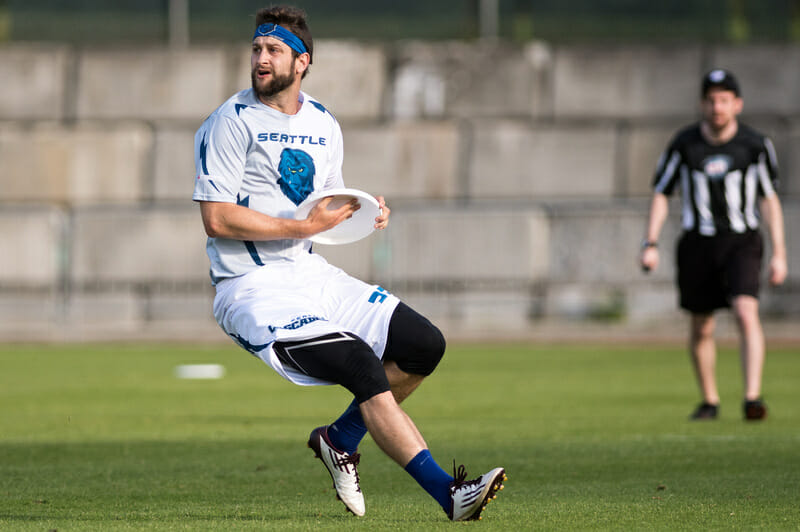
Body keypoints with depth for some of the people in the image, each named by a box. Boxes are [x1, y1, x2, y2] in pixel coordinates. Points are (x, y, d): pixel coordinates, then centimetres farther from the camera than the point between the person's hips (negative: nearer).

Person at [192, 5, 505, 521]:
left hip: (311, 274, 8)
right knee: (362, 363, -24)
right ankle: (448, 495, -25)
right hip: (253, 289, -8)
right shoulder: (232, 123, -10)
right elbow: (217, 219, -17)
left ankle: (340, 438, 16)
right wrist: (305, 225, -18)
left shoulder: (324, 125, 11)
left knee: (425, 344, 0)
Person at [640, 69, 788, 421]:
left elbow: (769, 199, 6)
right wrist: (650, 244, -3)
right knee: (701, 328, 8)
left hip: (741, 242, -2)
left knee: (746, 313, -22)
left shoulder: (755, 145, -3)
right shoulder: (684, 144, -3)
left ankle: (753, 398, -27)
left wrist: (779, 253, 3)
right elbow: (661, 193, 6)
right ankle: (710, 401, 26)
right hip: (697, 243, 2)